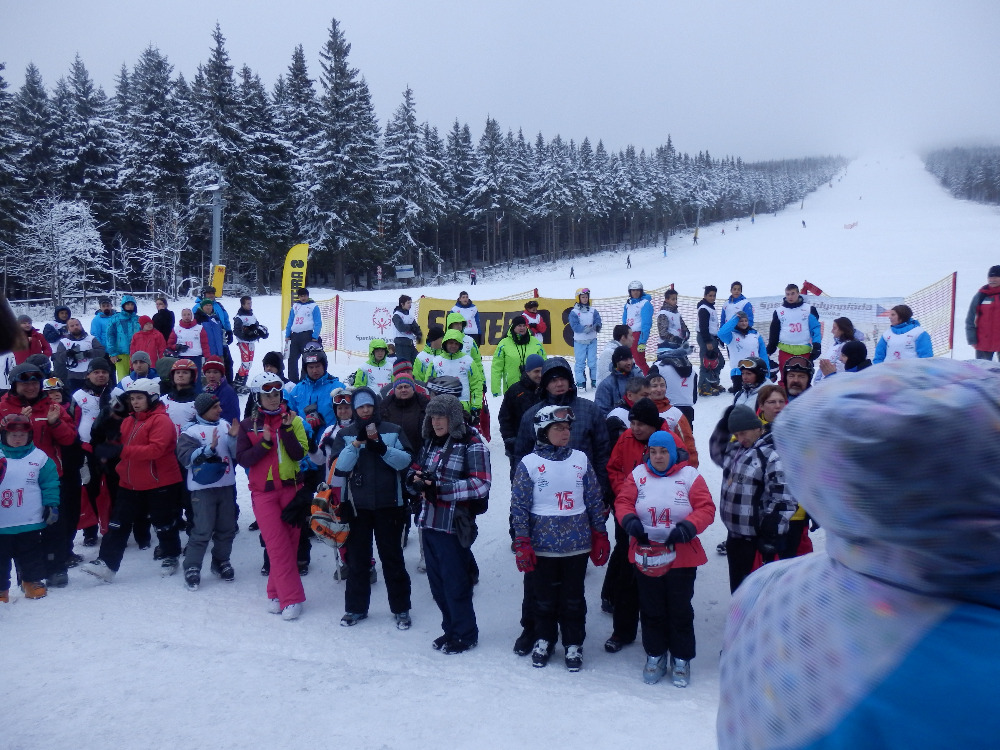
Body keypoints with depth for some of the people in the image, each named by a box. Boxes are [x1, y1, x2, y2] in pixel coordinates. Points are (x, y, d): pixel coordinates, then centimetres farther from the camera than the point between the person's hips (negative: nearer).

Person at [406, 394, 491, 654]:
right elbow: (415, 472, 15)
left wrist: (439, 488, -22)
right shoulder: (430, 443, 12)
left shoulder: (472, 444, -10)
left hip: (454, 525, -7)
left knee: (455, 582, 3)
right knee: (437, 582, 14)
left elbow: (482, 484, -18)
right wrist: (416, 479, -10)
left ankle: (465, 634, 20)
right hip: (429, 522, 7)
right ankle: (450, 629, 31)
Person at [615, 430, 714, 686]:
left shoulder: (689, 475, -4)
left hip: (682, 557, -2)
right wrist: (629, 520, -18)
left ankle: (681, 660, 26)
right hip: (645, 556, 2)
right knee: (651, 610, 13)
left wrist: (688, 527, -22)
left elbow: (706, 508, -6)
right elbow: (623, 502, 3)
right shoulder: (638, 475, 2)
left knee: (680, 610, 8)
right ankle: (655, 656, 30)